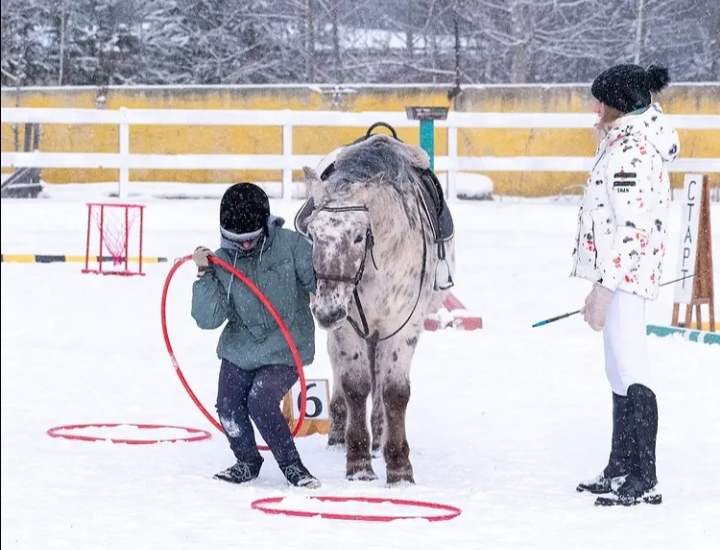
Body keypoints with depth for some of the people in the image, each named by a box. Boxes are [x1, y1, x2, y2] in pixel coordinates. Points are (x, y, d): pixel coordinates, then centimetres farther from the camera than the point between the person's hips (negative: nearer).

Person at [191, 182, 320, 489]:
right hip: (239, 350, 4)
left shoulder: (290, 245, -13)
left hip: (286, 351, -4)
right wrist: (205, 275, -20)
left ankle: (291, 465, -2)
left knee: (260, 400, -21)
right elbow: (209, 319, -11)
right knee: (228, 405, -6)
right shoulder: (221, 260, -6)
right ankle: (247, 461, 22)